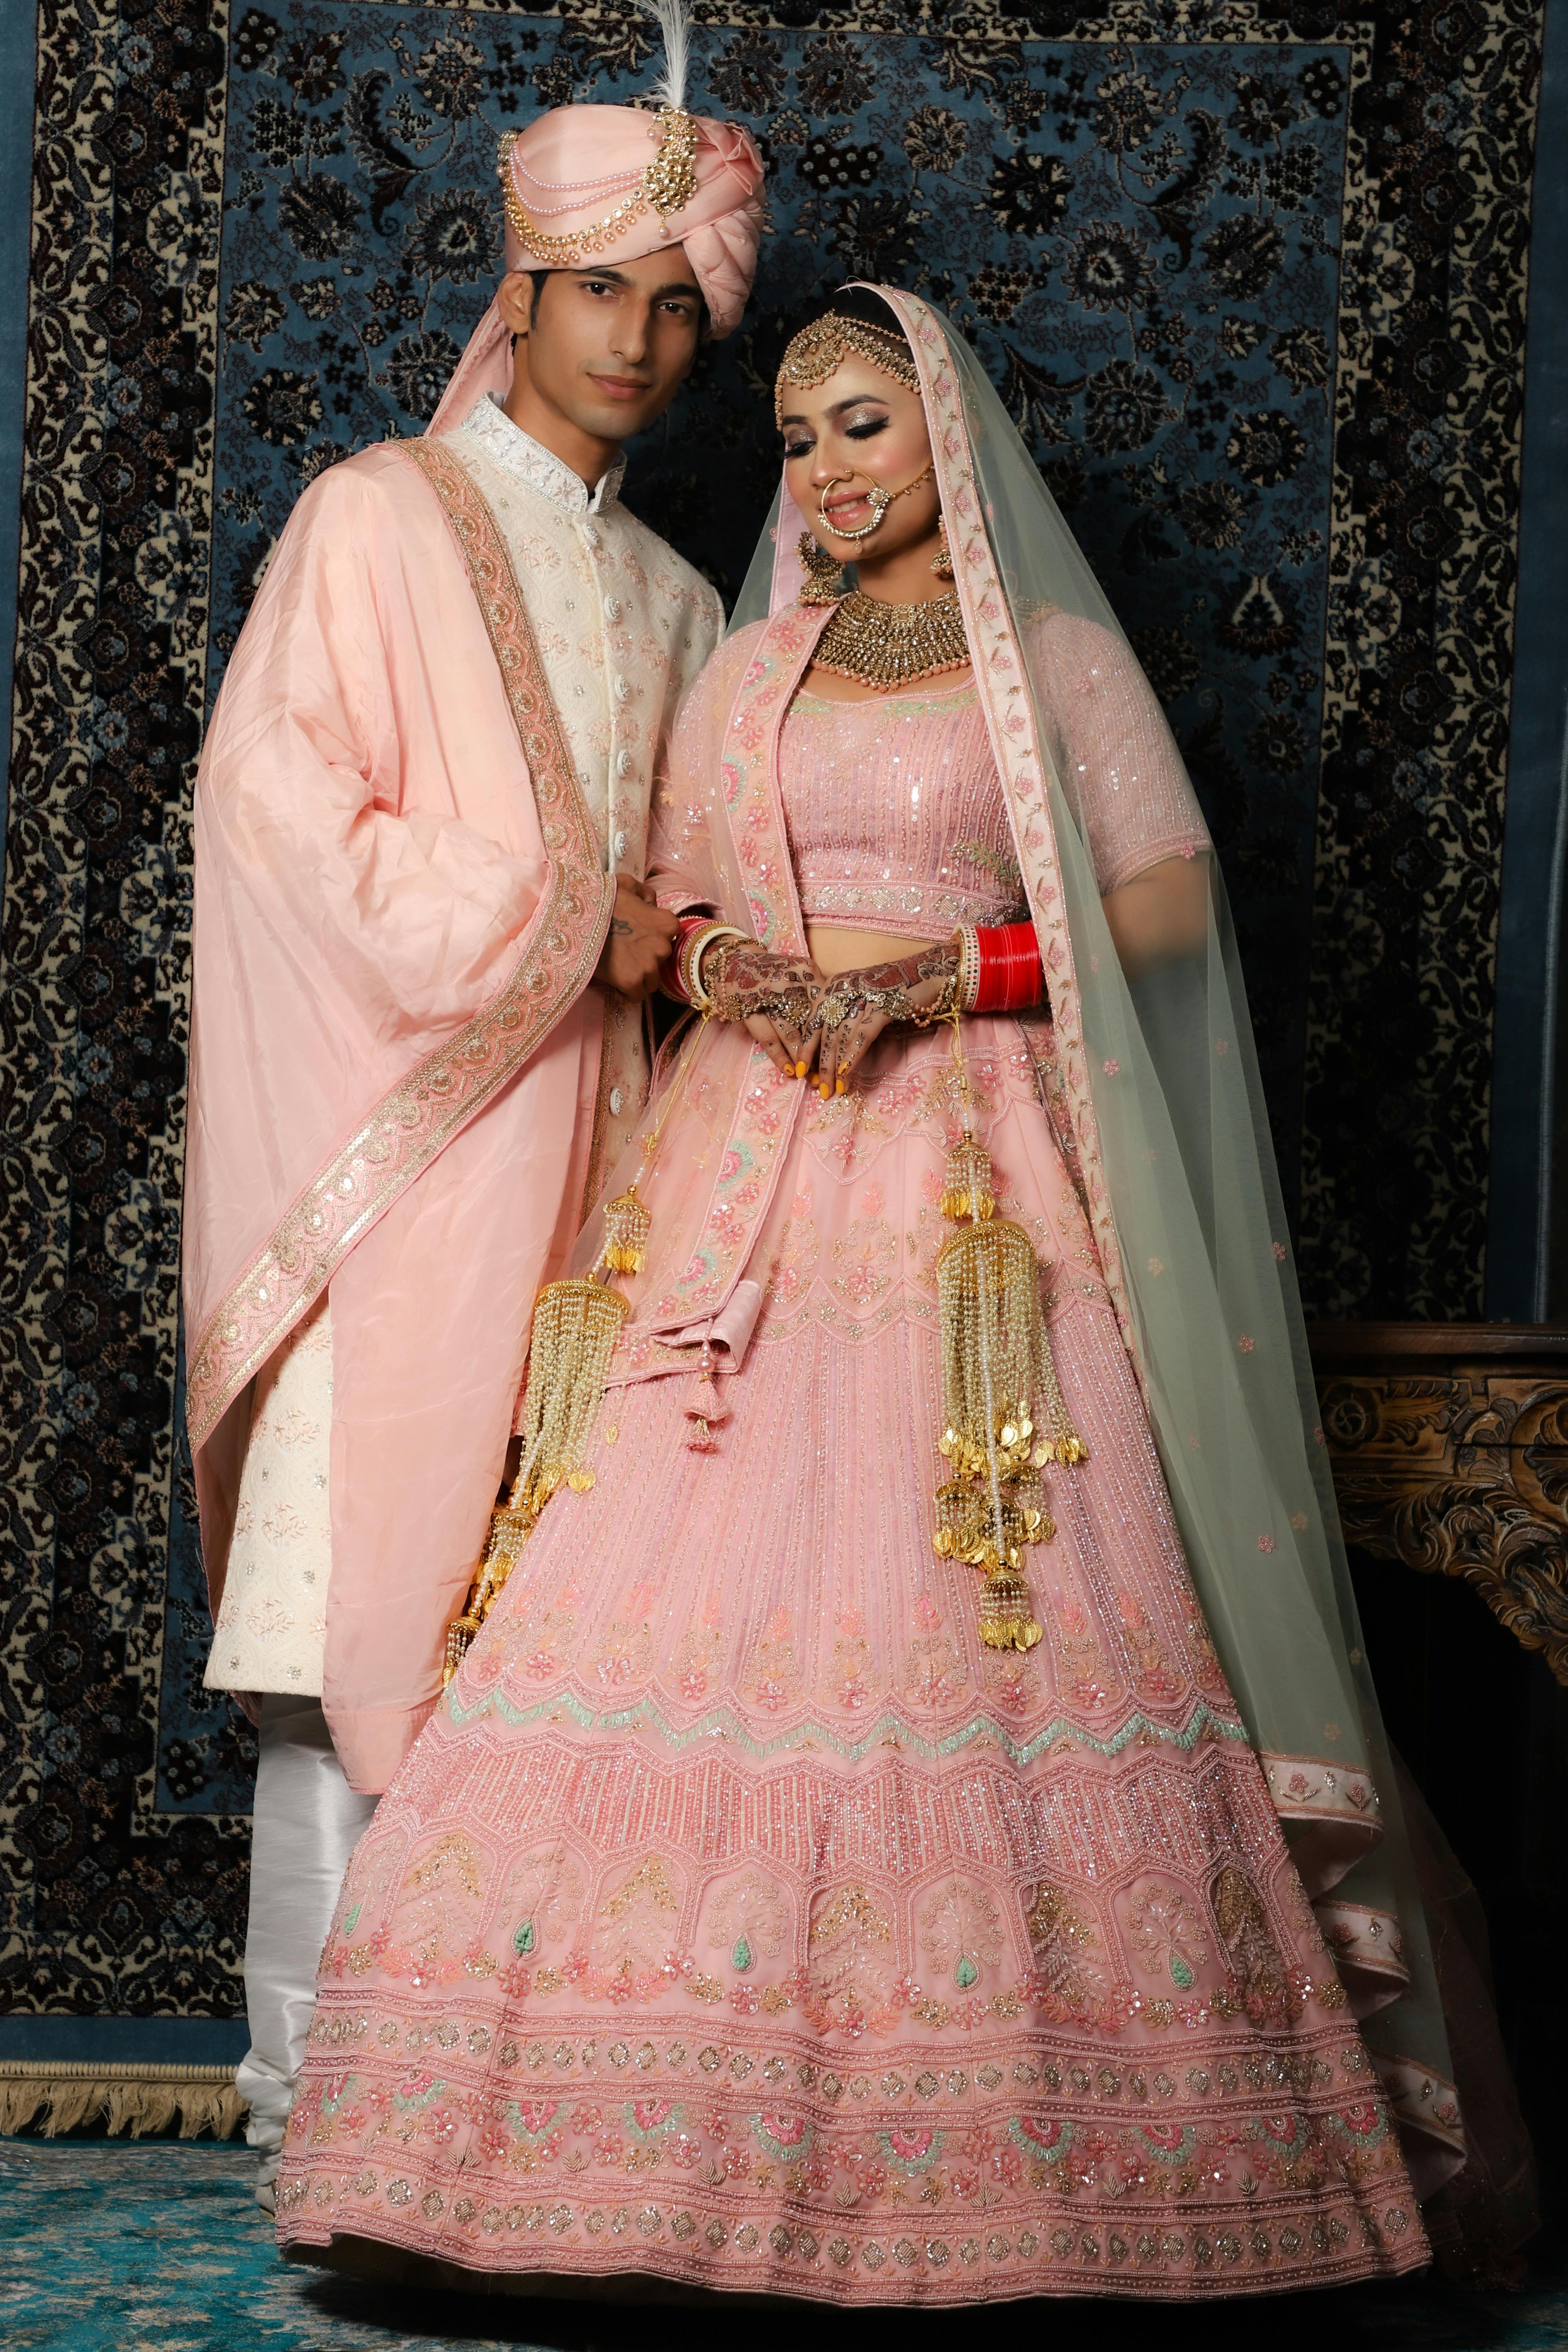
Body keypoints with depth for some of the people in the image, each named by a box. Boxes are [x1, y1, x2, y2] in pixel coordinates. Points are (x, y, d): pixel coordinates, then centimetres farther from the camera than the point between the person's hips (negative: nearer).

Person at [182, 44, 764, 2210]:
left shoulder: (672, 602, 21)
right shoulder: (378, 518, 5)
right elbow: (279, 802, -7)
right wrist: (559, 926, -9)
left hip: (581, 1150, 5)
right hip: (396, 1145, -5)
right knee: (366, 1588, -9)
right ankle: (317, 2076, -3)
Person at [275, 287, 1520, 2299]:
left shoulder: (1060, 656, 9)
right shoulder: (750, 674, 19)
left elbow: (1168, 904, 3)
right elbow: (676, 907, 19)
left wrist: (942, 968, -9)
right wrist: (735, 970, -4)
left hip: (983, 1175, -3)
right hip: (759, 1155, 3)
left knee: (1003, 1610, -13)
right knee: (688, 1580, -9)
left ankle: (1036, 2120, -6)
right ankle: (681, 2121, -6)